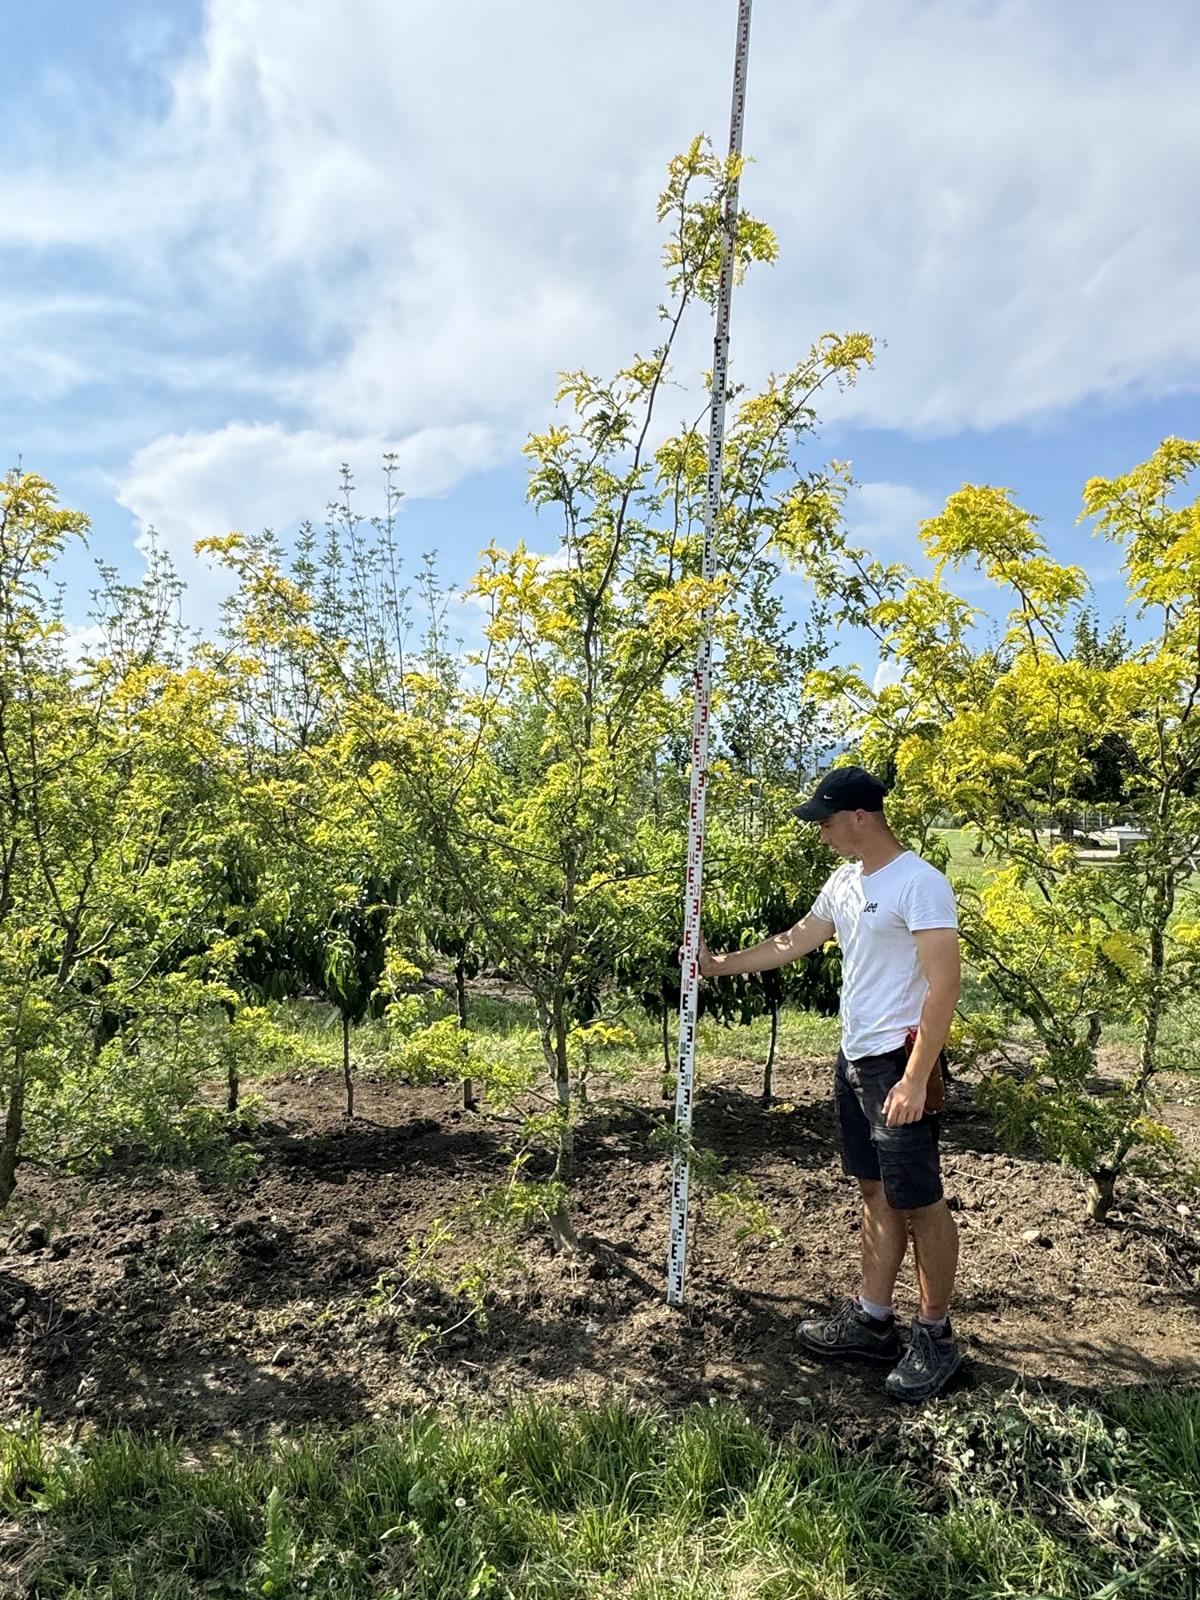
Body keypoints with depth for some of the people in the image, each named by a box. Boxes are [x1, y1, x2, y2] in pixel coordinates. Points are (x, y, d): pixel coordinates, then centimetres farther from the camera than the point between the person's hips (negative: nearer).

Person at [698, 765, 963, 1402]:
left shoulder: (919, 883, -17)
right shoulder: (844, 883, 10)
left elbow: (944, 982, -21)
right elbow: (792, 942, 20)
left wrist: (915, 1079, -23)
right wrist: (719, 964, 21)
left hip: (900, 1063, -8)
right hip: (855, 1059, 8)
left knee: (919, 1201, 3)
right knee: (876, 1192, 16)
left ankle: (935, 1336, 20)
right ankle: (871, 1319, 27)